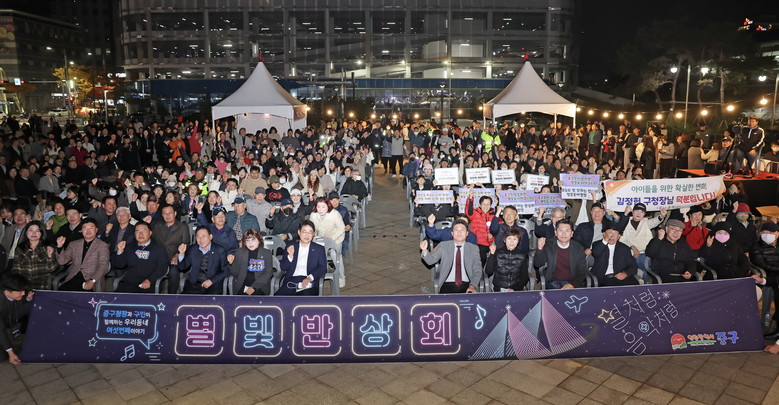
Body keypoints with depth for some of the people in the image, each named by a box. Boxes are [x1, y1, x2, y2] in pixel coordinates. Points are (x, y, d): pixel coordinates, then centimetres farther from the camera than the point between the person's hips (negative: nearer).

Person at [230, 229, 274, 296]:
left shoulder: (267, 253, 6)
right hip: (241, 287, 1)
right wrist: (232, 263, -6)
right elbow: (235, 273, 13)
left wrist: (254, 287, -10)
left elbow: (268, 273, -1)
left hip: (259, 286, -1)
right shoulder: (239, 252, 12)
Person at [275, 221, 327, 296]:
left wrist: (310, 278, -14)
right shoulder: (291, 247, 20)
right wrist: (290, 256, -5)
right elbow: (283, 268, 15)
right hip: (291, 281, 2)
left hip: (309, 284, -2)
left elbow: (323, 267, 3)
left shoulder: (319, 249, 15)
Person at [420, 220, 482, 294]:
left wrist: (473, 286, -11)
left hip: (466, 285, 1)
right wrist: (424, 251, -21)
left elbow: (477, 271, 7)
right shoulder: (443, 245, 12)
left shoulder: (473, 248, 13)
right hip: (447, 285, -1)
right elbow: (431, 260, 2)